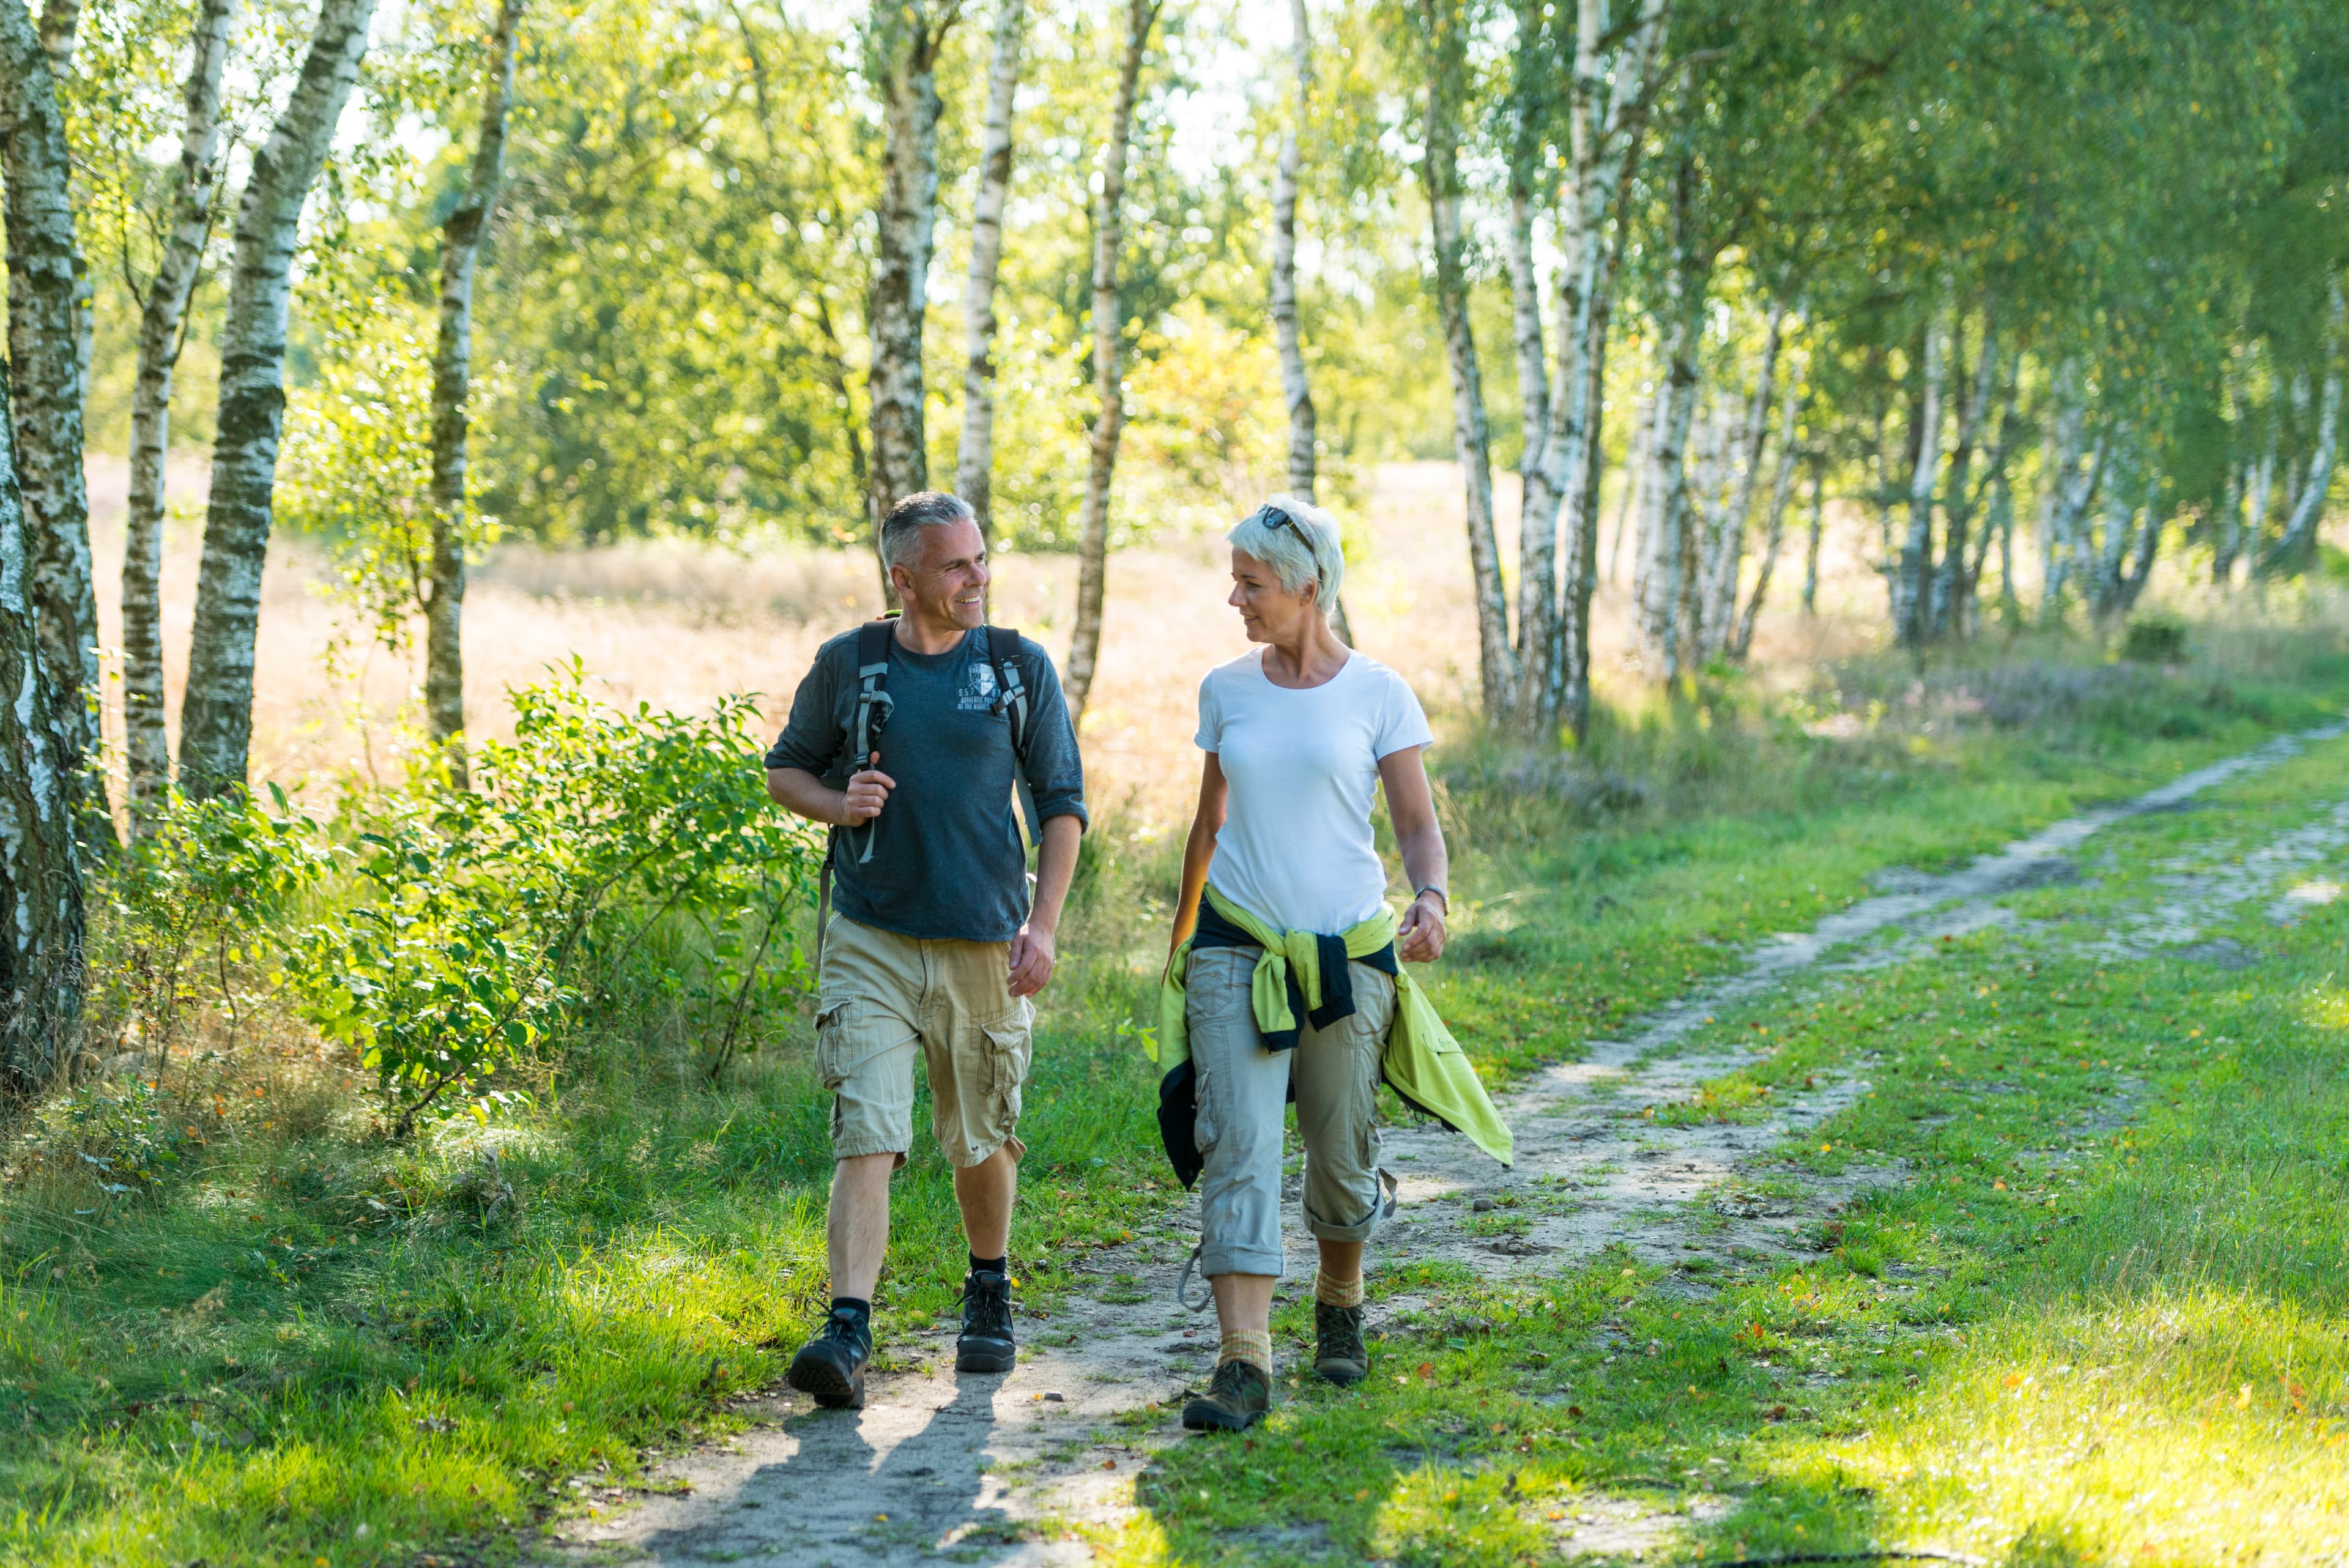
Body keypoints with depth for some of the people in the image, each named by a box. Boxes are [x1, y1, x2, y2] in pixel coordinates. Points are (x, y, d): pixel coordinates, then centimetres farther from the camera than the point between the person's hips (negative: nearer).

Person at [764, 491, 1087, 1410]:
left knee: (982, 1140, 13)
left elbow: (1061, 805, 6)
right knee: (866, 1136, -13)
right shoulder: (847, 666, 2)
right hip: (871, 943, -1)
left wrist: (1042, 926, -4)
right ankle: (848, 1333, -18)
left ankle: (990, 1297, 37)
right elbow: (784, 772, 14)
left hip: (984, 947, 1)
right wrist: (838, 805, -8)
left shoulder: (1021, 668, 3)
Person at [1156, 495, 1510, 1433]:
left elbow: (1419, 825, -1)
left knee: (1341, 1153, 8)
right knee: (1237, 1145, -13)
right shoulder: (1225, 691, 7)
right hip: (1236, 947, 1)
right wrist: (1179, 934, 21)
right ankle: (1243, 1364, -18)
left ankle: (1340, 1311, 37)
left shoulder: (1376, 694, -2)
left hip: (1347, 953, -1)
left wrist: (1430, 899, -21)